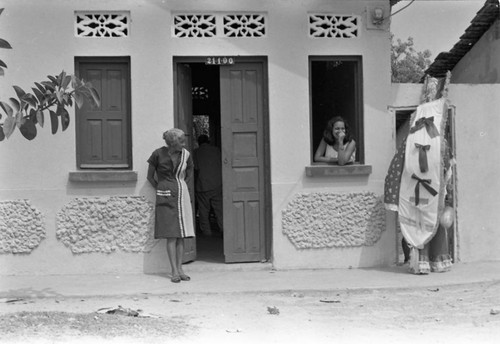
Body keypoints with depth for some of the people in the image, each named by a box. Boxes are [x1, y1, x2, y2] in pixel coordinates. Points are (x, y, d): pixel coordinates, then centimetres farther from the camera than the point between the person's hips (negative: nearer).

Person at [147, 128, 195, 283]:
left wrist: (182, 187, 12)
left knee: (181, 235, 4)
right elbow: (150, 176, 2)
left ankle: (180, 269, 10)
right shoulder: (158, 154, -9)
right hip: (166, 198, -4)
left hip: (183, 196, 4)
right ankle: (174, 271, -3)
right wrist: (161, 190, 4)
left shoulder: (185, 154, 2)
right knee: (171, 235, -6)